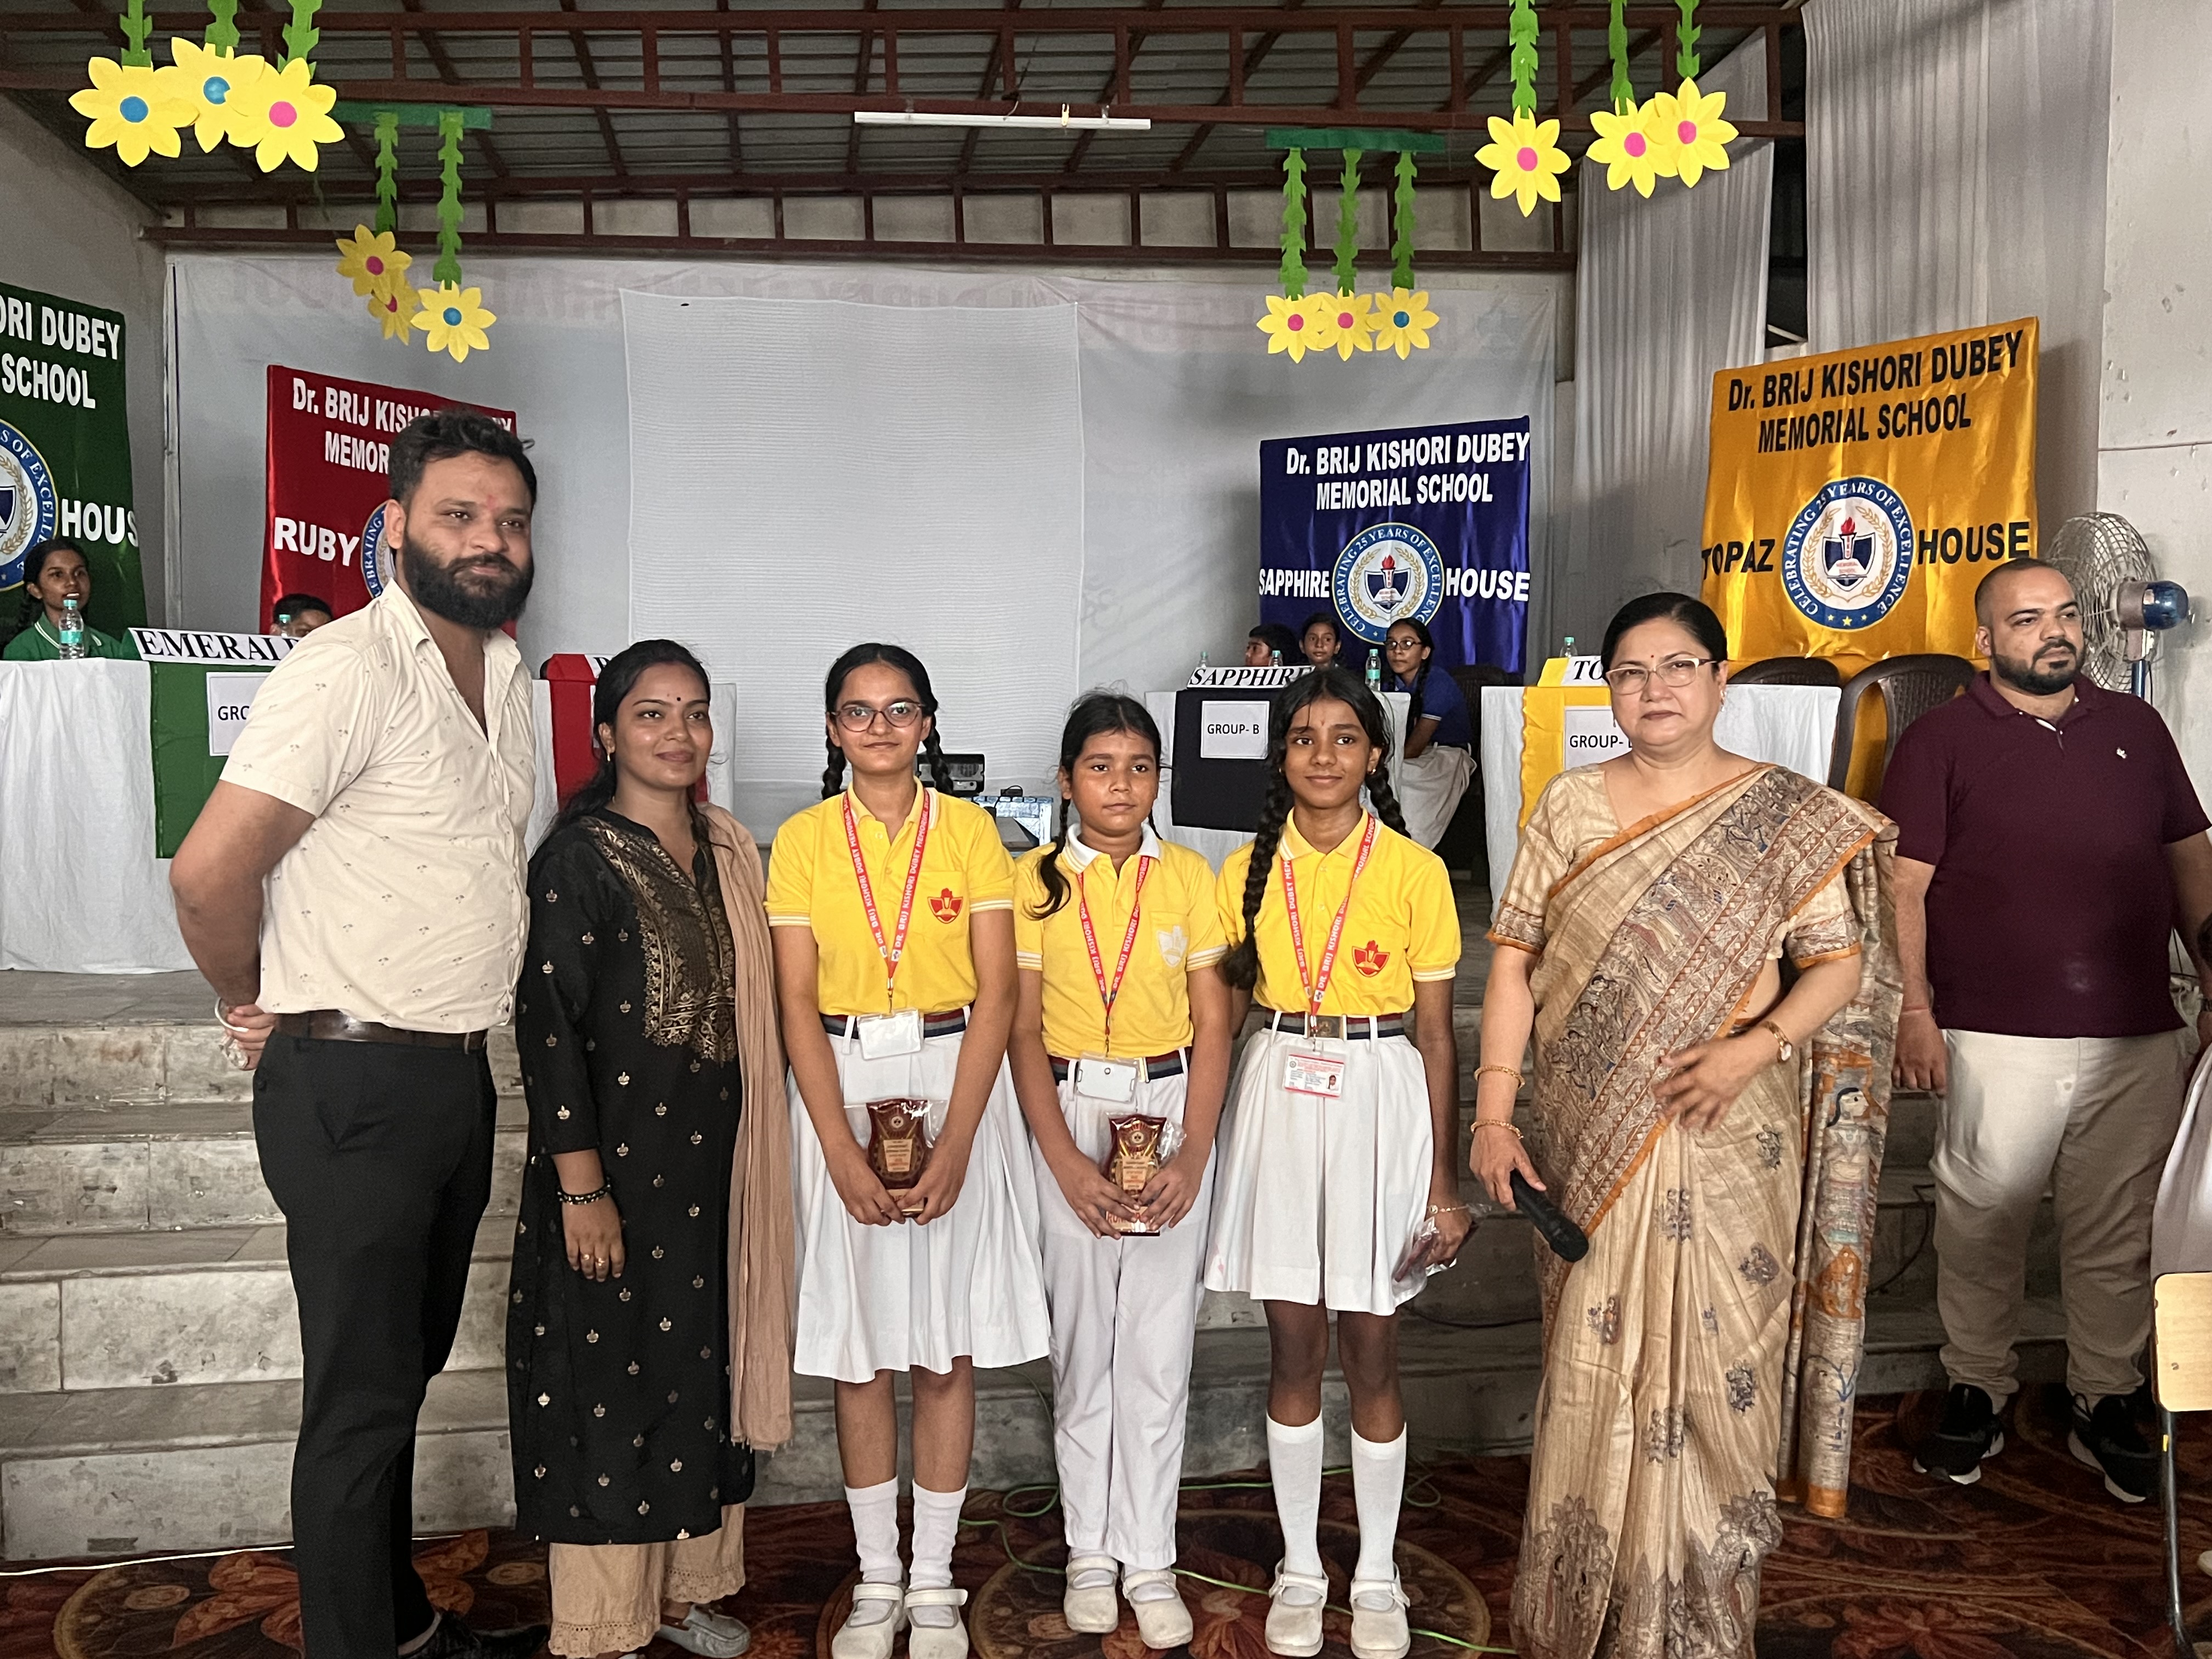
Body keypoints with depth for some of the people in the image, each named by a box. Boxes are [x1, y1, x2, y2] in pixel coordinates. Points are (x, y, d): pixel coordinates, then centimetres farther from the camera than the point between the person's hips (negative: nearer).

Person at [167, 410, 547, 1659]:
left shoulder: (509, 675, 10)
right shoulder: (350, 670, -17)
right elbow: (210, 872, -21)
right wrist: (261, 1007, -4)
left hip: (460, 1077, 8)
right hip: (354, 1088, -8)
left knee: (407, 1371, 21)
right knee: (363, 1395, 4)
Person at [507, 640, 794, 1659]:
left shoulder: (729, 853, 8)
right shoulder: (580, 858, -11)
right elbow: (548, 1024, -15)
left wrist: (753, 1161, 11)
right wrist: (581, 1187, -17)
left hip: (711, 1160, 7)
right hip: (617, 1160, -6)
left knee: (701, 1362, 15)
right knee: (608, 1374, 4)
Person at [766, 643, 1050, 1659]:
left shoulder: (970, 831, 0)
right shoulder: (803, 841, 1)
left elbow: (995, 995, -4)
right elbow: (798, 1007, -4)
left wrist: (955, 1146, -13)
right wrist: (844, 1154, -12)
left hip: (955, 1087, 0)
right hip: (843, 1091, 0)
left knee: (947, 1350, 5)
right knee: (858, 1352, 7)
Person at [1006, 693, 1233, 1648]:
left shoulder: (1189, 878, 2)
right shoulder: (1035, 881, -1)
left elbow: (1212, 1023, 0)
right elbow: (1024, 1031, -2)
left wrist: (1194, 1153, -9)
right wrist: (1065, 1161, -10)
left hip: (1173, 1114, 1)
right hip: (1068, 1114, 0)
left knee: (1158, 1346, 3)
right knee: (1082, 1344, 7)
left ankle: (1150, 1559, 18)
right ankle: (1089, 1551, 24)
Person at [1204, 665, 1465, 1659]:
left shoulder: (1414, 872, -4)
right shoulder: (1249, 870, 3)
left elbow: (1436, 1034, -2)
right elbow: (1220, 1010, 10)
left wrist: (1446, 1181, -3)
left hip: (1378, 1101, -2)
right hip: (1278, 1099, 2)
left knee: (1370, 1353, 7)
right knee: (1293, 1350, 9)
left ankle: (1377, 1577, 25)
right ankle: (1299, 1572, 25)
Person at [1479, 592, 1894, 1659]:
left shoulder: (1788, 818, 0)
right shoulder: (1571, 807, 4)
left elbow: (1839, 964, -2)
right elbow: (1514, 960, 1)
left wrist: (1757, 1046, -20)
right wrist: (1493, 1113, -5)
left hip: (1726, 1148, -1)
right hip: (1589, 1141, 1)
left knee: (1713, 1377, 6)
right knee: (1589, 1378, 9)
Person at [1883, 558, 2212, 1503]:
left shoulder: (2136, 728, 12)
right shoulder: (1942, 739, 0)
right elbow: (1905, 886, -4)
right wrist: (1915, 1013, -11)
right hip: (1998, 1039, -3)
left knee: (2120, 1235, 11)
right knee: (1981, 1227, 5)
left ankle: (2105, 1402, 26)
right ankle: (1977, 1391, 22)